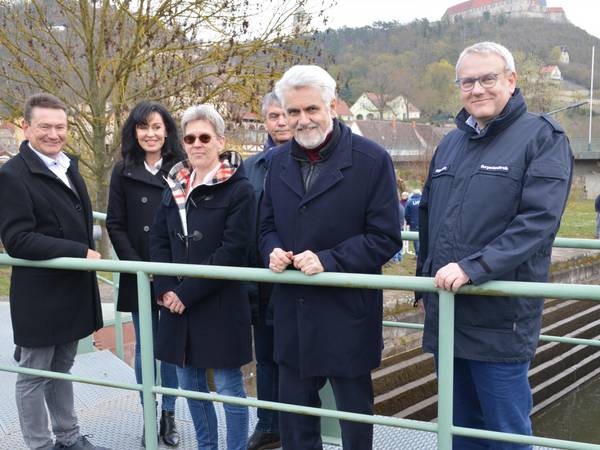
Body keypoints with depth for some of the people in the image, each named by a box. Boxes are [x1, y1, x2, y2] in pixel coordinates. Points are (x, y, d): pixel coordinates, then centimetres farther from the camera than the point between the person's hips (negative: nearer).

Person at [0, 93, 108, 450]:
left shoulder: (68, 166, 10)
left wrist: (89, 251, 6)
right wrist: (81, 253, -22)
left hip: (73, 289, 7)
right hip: (40, 295, -7)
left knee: (61, 369, 20)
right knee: (35, 375, 8)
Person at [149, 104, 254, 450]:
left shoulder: (239, 189, -9)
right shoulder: (176, 185, 10)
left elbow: (233, 250, -16)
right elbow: (158, 239, 8)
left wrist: (188, 292, -16)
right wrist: (166, 289, -7)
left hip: (221, 304, -6)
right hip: (177, 302, 6)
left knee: (228, 386, 3)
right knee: (190, 383, 16)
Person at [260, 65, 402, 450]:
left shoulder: (372, 159, -11)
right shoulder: (280, 161, 7)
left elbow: (386, 237, -12)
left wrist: (328, 260, -22)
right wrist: (273, 251, -7)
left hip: (347, 313, -5)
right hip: (292, 313, 5)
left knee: (355, 416, 13)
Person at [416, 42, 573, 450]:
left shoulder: (542, 137, -5)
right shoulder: (450, 144, 14)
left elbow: (538, 221, -18)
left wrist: (473, 267, -24)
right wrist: (426, 275, 18)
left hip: (500, 320, -6)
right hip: (445, 317, 6)